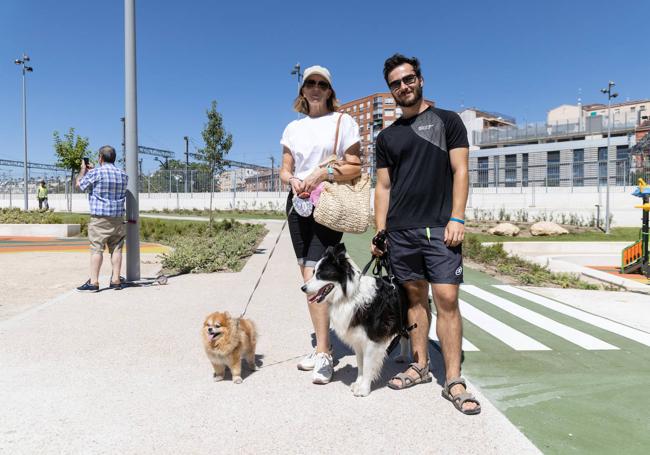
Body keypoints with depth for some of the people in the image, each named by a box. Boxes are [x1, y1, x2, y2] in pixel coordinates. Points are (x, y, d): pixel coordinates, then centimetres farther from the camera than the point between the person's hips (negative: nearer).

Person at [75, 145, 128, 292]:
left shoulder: (95, 173, -8)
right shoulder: (123, 175, 10)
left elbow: (79, 184, 7)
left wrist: (83, 170, 23)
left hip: (100, 217, -5)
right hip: (118, 217, 5)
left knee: (96, 249, -3)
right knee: (116, 249, 6)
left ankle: (93, 282, -2)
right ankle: (116, 280, 8)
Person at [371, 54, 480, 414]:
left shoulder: (447, 121, 8)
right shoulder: (387, 136, 16)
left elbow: (460, 171, 1)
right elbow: (383, 186, 13)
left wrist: (457, 218, -10)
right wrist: (380, 231, 5)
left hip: (440, 228, -3)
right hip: (400, 230, 3)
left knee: (446, 299, -8)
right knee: (415, 296, 8)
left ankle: (453, 382, 0)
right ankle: (420, 366, 20)